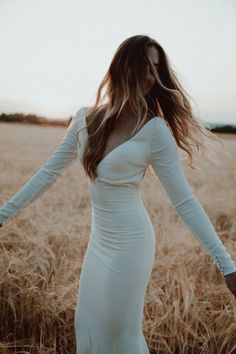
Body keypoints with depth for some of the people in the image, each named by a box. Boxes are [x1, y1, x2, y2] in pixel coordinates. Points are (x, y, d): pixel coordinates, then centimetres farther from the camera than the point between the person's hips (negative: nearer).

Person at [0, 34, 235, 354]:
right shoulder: (85, 119, 0)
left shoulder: (155, 129, -14)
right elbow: (49, 172, 8)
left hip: (129, 242, -5)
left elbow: (184, 200, -12)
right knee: (89, 326, 18)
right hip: (99, 240, 5)